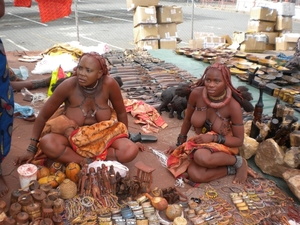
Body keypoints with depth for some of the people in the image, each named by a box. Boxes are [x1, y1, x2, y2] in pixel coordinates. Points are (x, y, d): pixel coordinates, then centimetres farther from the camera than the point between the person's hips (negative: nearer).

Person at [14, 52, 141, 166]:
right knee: (46, 143, -31)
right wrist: (31, 149, -10)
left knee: (131, 150, -24)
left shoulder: (109, 84, -20)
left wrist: (126, 138, 4)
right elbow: (43, 116, -12)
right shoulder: (68, 85, -22)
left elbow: (121, 113, -3)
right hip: (72, 137, -2)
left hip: (102, 136, 2)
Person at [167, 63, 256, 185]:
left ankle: (238, 162, -10)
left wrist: (213, 138, -26)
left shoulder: (233, 106, -22)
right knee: (195, 175, -29)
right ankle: (232, 169, -5)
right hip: (200, 143, 3)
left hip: (223, 145, -3)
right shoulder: (196, 93, -15)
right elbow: (187, 120, 3)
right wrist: (180, 144, 11)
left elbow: (239, 140, -12)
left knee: (201, 157, -39)